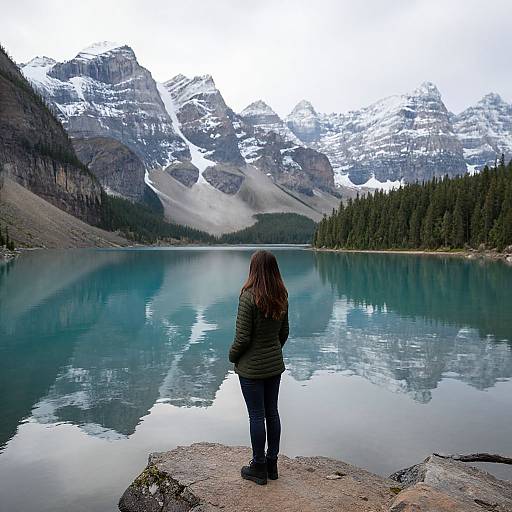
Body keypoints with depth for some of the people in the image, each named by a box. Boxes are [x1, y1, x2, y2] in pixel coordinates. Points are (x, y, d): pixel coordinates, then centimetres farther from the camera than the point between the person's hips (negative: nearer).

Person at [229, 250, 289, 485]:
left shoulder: (249, 297, -22)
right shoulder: (282, 297, -1)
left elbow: (242, 337, -20)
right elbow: (284, 332, 8)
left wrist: (232, 356, -1)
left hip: (251, 367, -6)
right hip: (275, 364, 6)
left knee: (256, 415, 6)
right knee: (272, 412, 16)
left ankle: (258, 468, 21)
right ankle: (271, 464, 30)